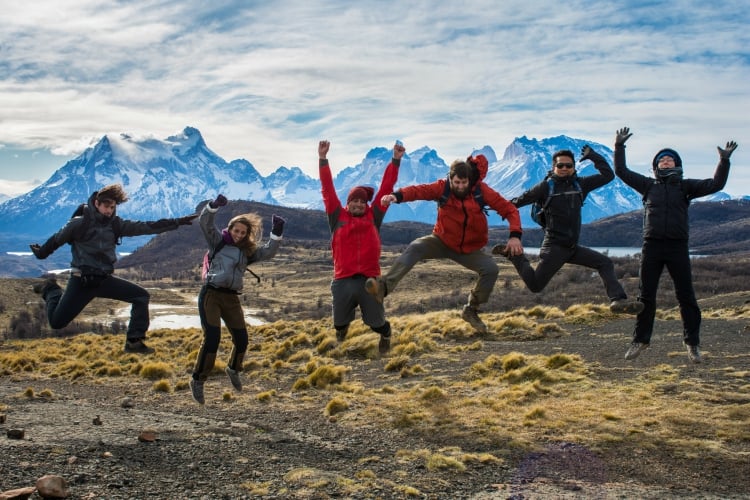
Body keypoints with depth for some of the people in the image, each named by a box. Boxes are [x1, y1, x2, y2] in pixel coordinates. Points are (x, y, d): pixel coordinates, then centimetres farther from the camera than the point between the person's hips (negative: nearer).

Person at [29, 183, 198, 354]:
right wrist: (40, 253, 18)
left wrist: (178, 222, -10)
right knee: (57, 322, -4)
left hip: (105, 279, 4)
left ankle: (134, 341, -4)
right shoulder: (79, 223, -12)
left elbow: (146, 227, -5)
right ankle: (51, 290, 27)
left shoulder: (115, 224, 0)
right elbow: (56, 240, 3)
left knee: (141, 295, -9)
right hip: (81, 280, -4)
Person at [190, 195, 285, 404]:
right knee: (212, 338, -14)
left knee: (241, 339, 4)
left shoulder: (247, 251, 14)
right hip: (211, 294, -4)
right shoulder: (218, 240, 5)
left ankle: (233, 369, 35)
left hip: (231, 298, 5)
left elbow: (268, 252, 2)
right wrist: (214, 205, -26)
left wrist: (277, 233, -9)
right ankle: (198, 380, 1)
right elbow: (205, 222, -9)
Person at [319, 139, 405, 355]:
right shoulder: (338, 217, 6)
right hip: (343, 280, 0)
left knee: (376, 321, 8)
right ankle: (342, 325, 52)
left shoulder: (373, 216, 9)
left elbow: (385, 188, 6)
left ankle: (385, 334, 44)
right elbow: (328, 190, 0)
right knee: (339, 321, 13)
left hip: (370, 279, 0)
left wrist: (396, 160, 2)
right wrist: (323, 159, -6)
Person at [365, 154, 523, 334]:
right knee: (415, 248, -26)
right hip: (442, 241, -1)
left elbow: (509, 209, -16)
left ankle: (471, 310, 3)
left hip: (470, 248, 1)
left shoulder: (482, 191, -17)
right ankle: (384, 287, -35)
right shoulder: (443, 188, -18)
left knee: (491, 269, -19)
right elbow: (420, 190, -35)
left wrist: (515, 235, -32)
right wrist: (397, 195, -56)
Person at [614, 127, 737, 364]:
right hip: (652, 246, 1)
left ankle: (692, 342, 12)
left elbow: (715, 184, 1)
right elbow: (621, 172, 11)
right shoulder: (648, 185, 12)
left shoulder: (685, 186, 10)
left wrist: (724, 161, -9)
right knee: (646, 296, 6)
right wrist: (619, 147, 6)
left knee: (686, 296, 2)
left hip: (678, 247, -1)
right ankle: (640, 340, 16)